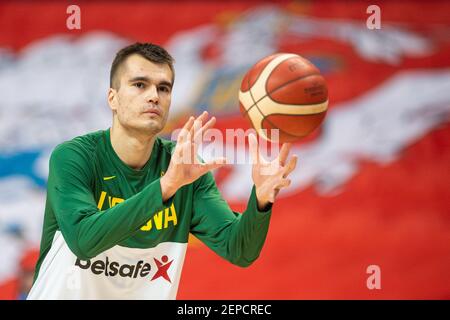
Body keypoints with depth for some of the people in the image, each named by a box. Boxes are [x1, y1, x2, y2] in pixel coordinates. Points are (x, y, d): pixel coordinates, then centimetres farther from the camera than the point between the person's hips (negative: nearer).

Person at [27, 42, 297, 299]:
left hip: (147, 294, 3)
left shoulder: (188, 167, -5)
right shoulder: (71, 157, -15)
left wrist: (261, 198, -30)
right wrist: (166, 185, -38)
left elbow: (239, 251, -12)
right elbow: (83, 240, -30)